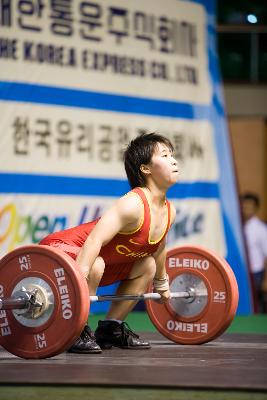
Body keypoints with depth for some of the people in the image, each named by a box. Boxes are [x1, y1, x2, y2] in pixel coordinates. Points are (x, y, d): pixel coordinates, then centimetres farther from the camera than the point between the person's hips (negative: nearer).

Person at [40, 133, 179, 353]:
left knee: (147, 266, 16)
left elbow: (158, 247, 22)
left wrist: (162, 283, 35)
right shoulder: (133, 205, -27)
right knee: (95, 267, -38)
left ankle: (111, 329, 20)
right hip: (58, 248, -10)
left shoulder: (168, 211, 0)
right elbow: (95, 239, -40)